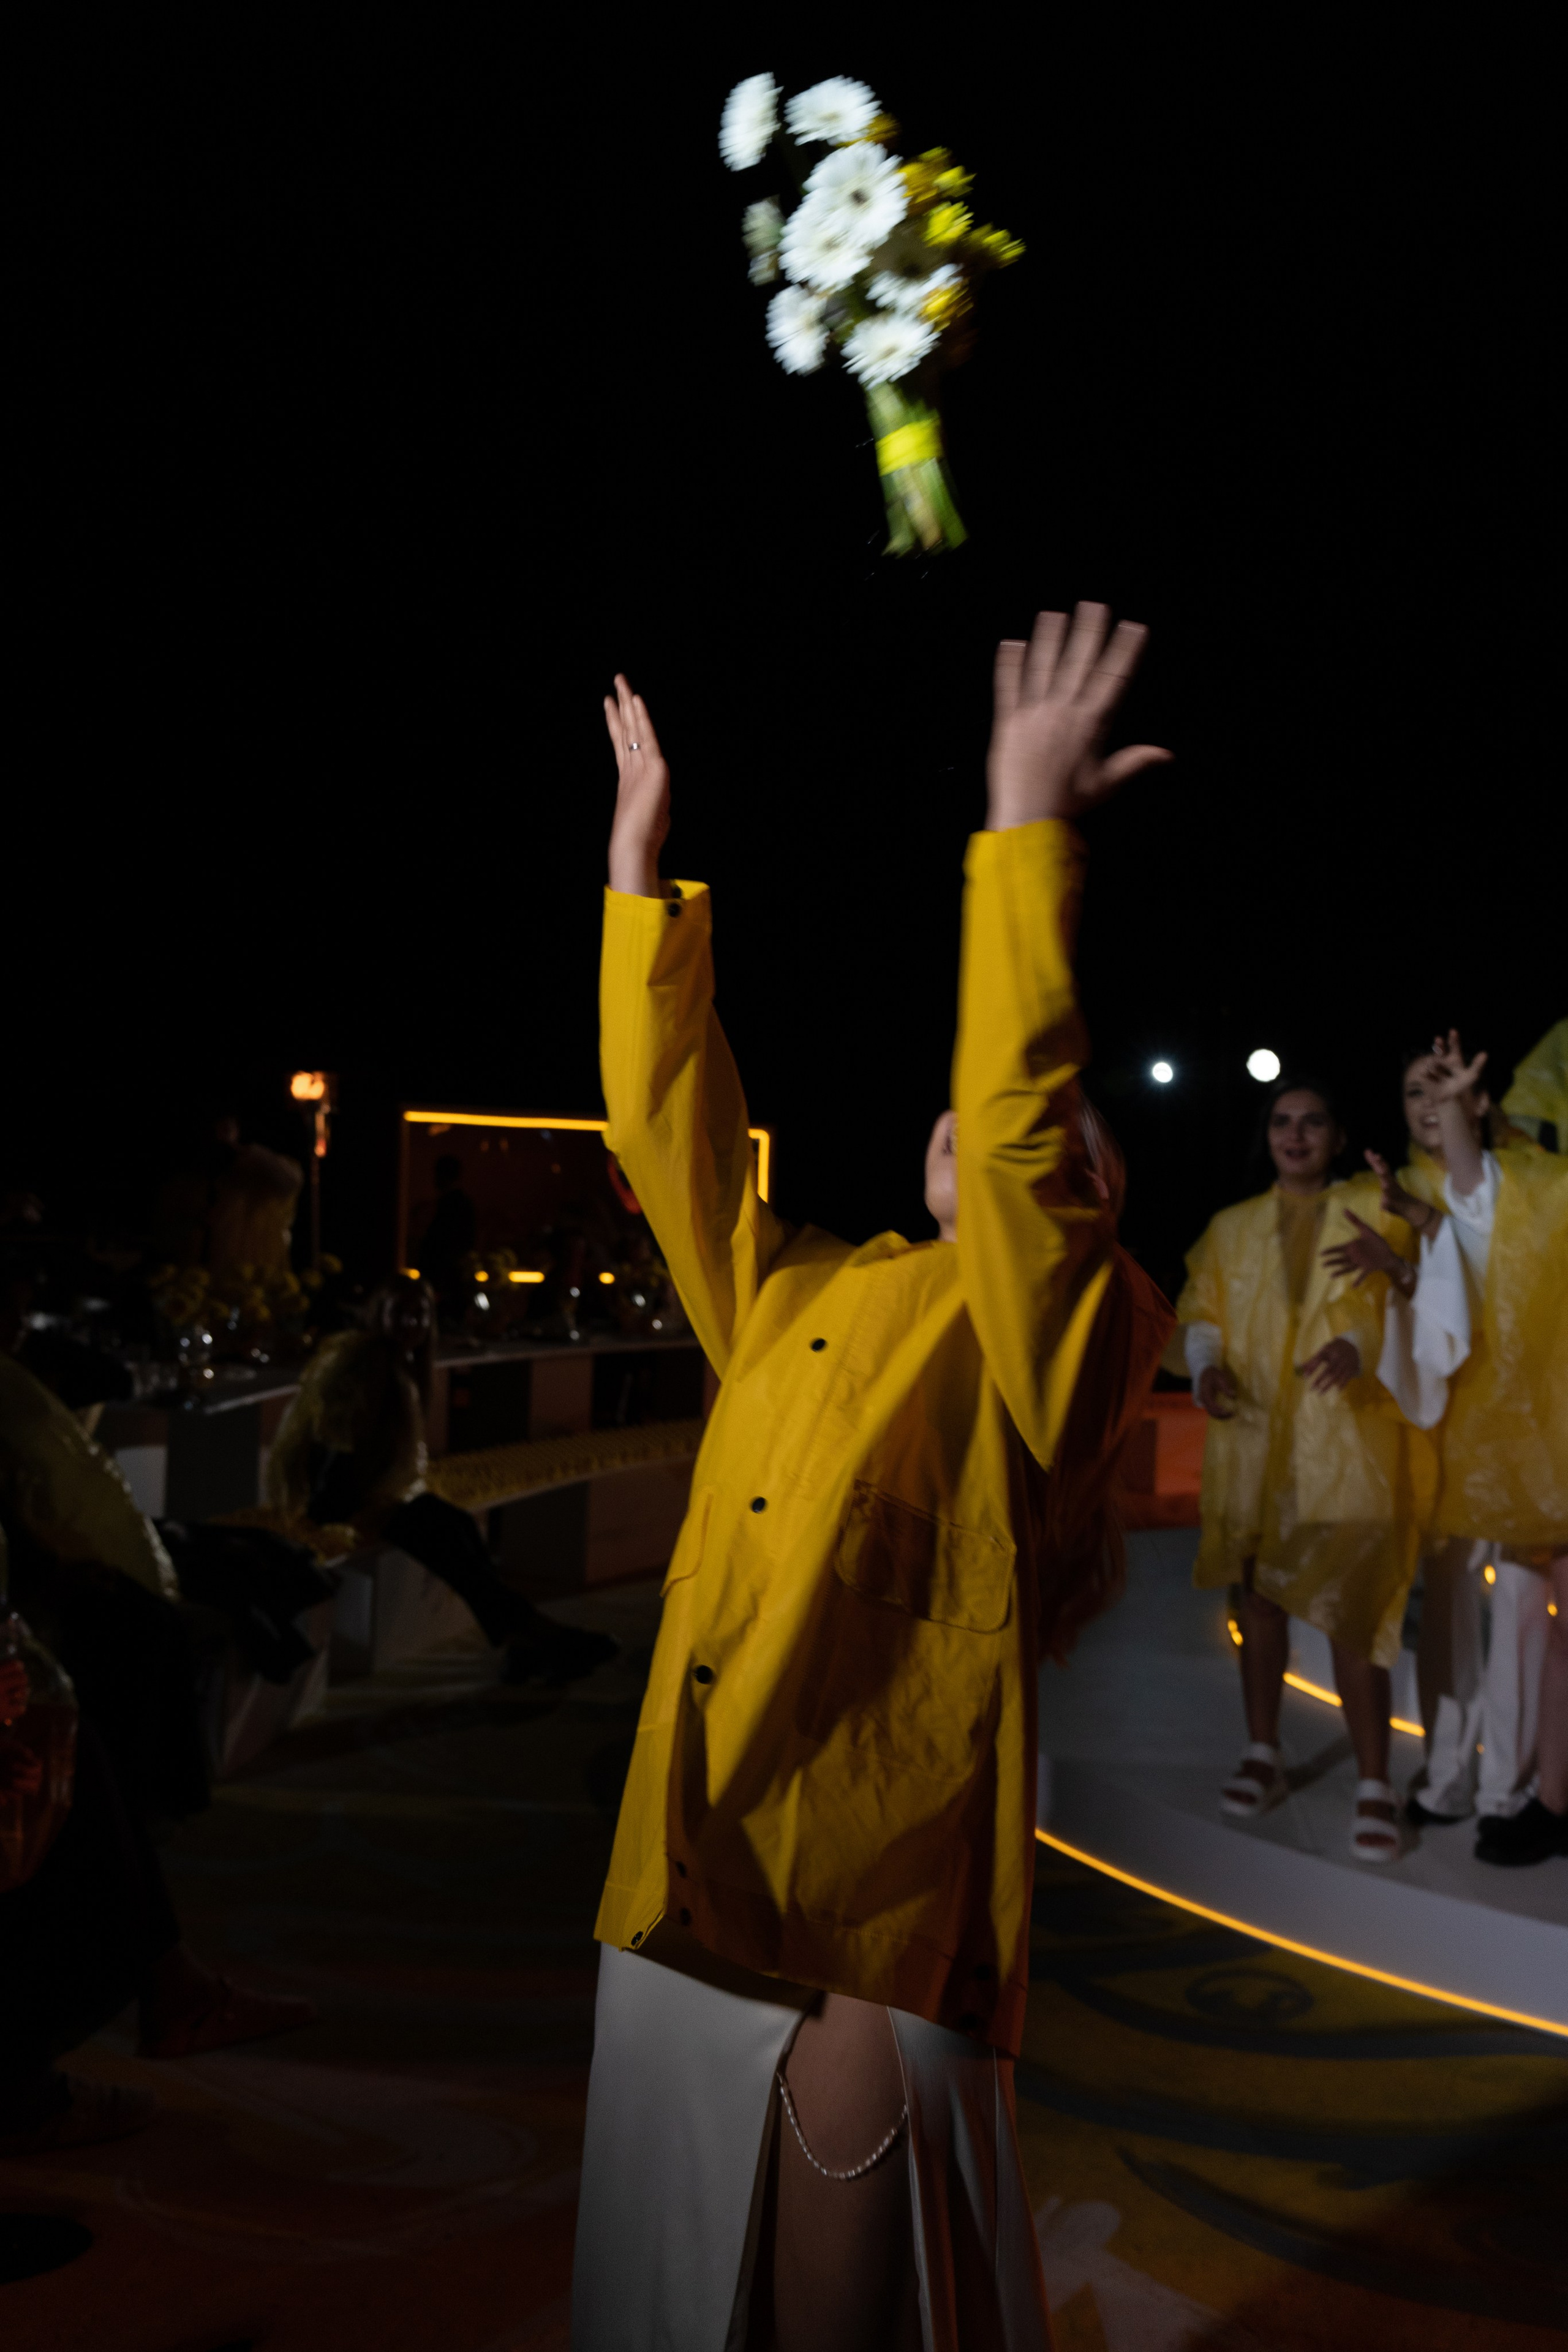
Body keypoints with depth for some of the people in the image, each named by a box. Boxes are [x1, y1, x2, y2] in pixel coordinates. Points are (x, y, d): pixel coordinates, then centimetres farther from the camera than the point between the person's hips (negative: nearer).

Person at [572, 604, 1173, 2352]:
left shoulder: (1025, 1332, -2)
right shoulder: (789, 1298, 13)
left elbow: (1016, 1123, -18)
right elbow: (670, 1127, 12)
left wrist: (1024, 823, -20)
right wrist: (641, 861, 10)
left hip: (877, 1894, -5)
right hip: (692, 1872, 6)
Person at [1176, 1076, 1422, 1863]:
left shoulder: (1374, 1213, 4)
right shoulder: (1231, 1228, 13)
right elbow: (1200, 1312, 11)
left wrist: (1360, 1346, -24)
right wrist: (1208, 1365, -10)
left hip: (1344, 1447, -3)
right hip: (1252, 1442, 3)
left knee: (1352, 1613, -7)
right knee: (1258, 1598, 11)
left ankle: (1374, 1787, 3)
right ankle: (1263, 1755, 26)